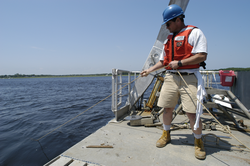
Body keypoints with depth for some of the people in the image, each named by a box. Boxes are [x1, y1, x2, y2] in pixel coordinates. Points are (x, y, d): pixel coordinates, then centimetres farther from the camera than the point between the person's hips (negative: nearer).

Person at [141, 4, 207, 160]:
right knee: (167, 108, 6)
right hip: (170, 77, 6)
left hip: (189, 78, -5)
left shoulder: (194, 32, 0)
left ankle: (199, 142, 18)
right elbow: (163, 61, 23)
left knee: (192, 112, -5)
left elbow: (202, 56, -11)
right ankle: (166, 135, 27)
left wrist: (179, 63, -14)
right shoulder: (169, 39, 19)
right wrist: (150, 70, 15)